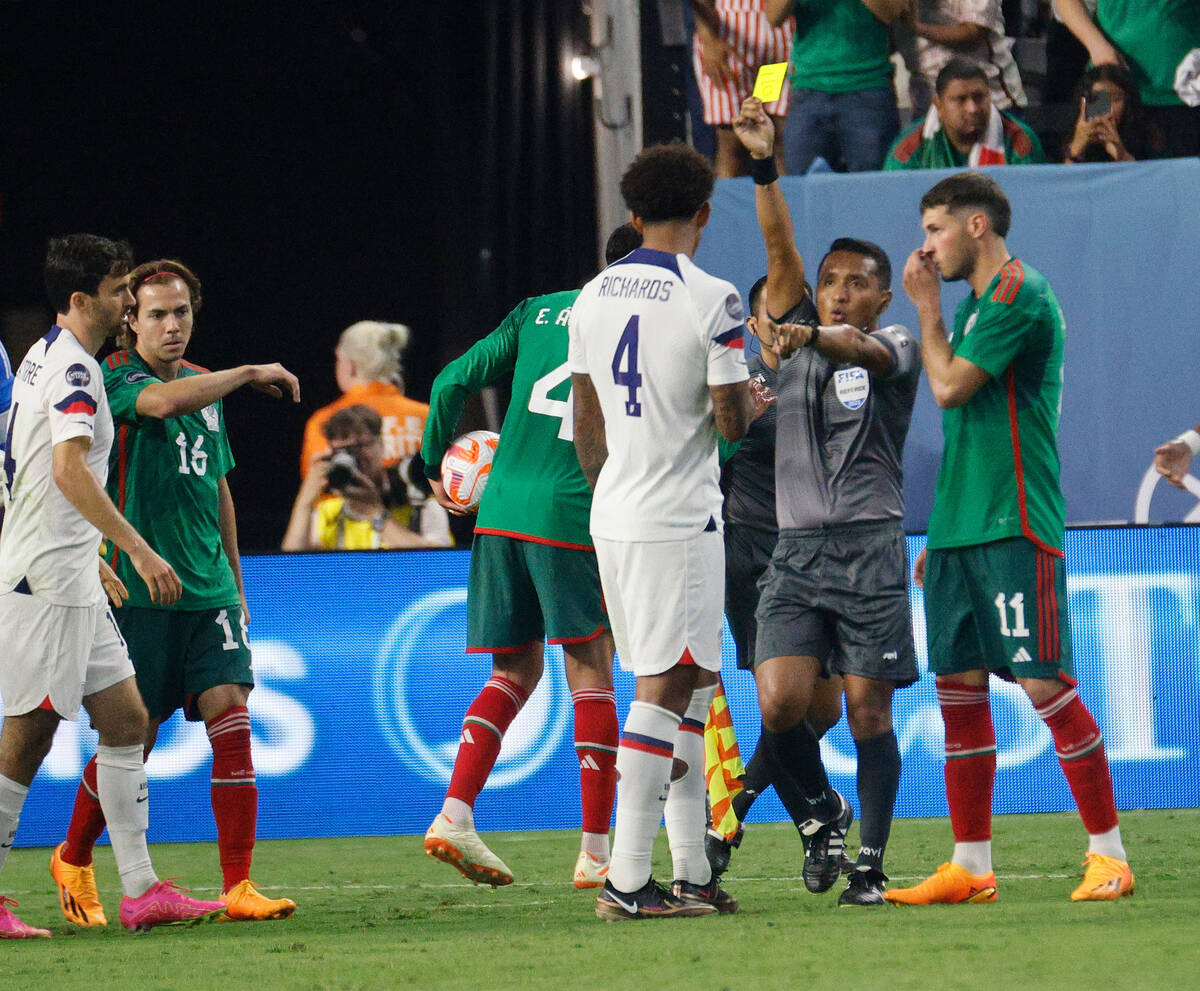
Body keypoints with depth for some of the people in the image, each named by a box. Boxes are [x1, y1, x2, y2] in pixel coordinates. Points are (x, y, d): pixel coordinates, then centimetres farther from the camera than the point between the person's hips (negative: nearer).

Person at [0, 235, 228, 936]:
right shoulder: (74, 367, -14)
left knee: (126, 721, 7)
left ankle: (142, 890, 6)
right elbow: (70, 472, -26)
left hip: (72, 582, 10)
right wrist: (139, 550, -27)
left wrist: (92, 555, 30)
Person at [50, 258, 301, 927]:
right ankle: (74, 860, 26)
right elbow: (161, 402, -30)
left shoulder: (204, 386, 16)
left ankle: (239, 887, -9)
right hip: (138, 592, -5)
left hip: (208, 592, 5)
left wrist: (234, 582, 26)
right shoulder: (116, 378, -6)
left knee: (231, 722, -9)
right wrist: (251, 373, -23)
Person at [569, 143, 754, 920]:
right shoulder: (712, 302, -12)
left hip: (613, 514, 7)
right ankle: (628, 879, -9)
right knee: (663, 690, -6)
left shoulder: (593, 297, 8)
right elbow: (733, 422, -12)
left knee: (692, 684, 14)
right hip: (680, 521, -7)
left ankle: (692, 871, 13)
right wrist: (750, 398, 11)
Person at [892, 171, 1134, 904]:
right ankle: (971, 869, 9)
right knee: (959, 689, 6)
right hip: (961, 530, 9)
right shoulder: (975, 301, 19)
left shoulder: (1020, 294, -10)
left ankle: (1109, 854, -4)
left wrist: (928, 309, 0)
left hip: (1016, 527, -9)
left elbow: (949, 389, -14)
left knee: (1045, 684, -10)